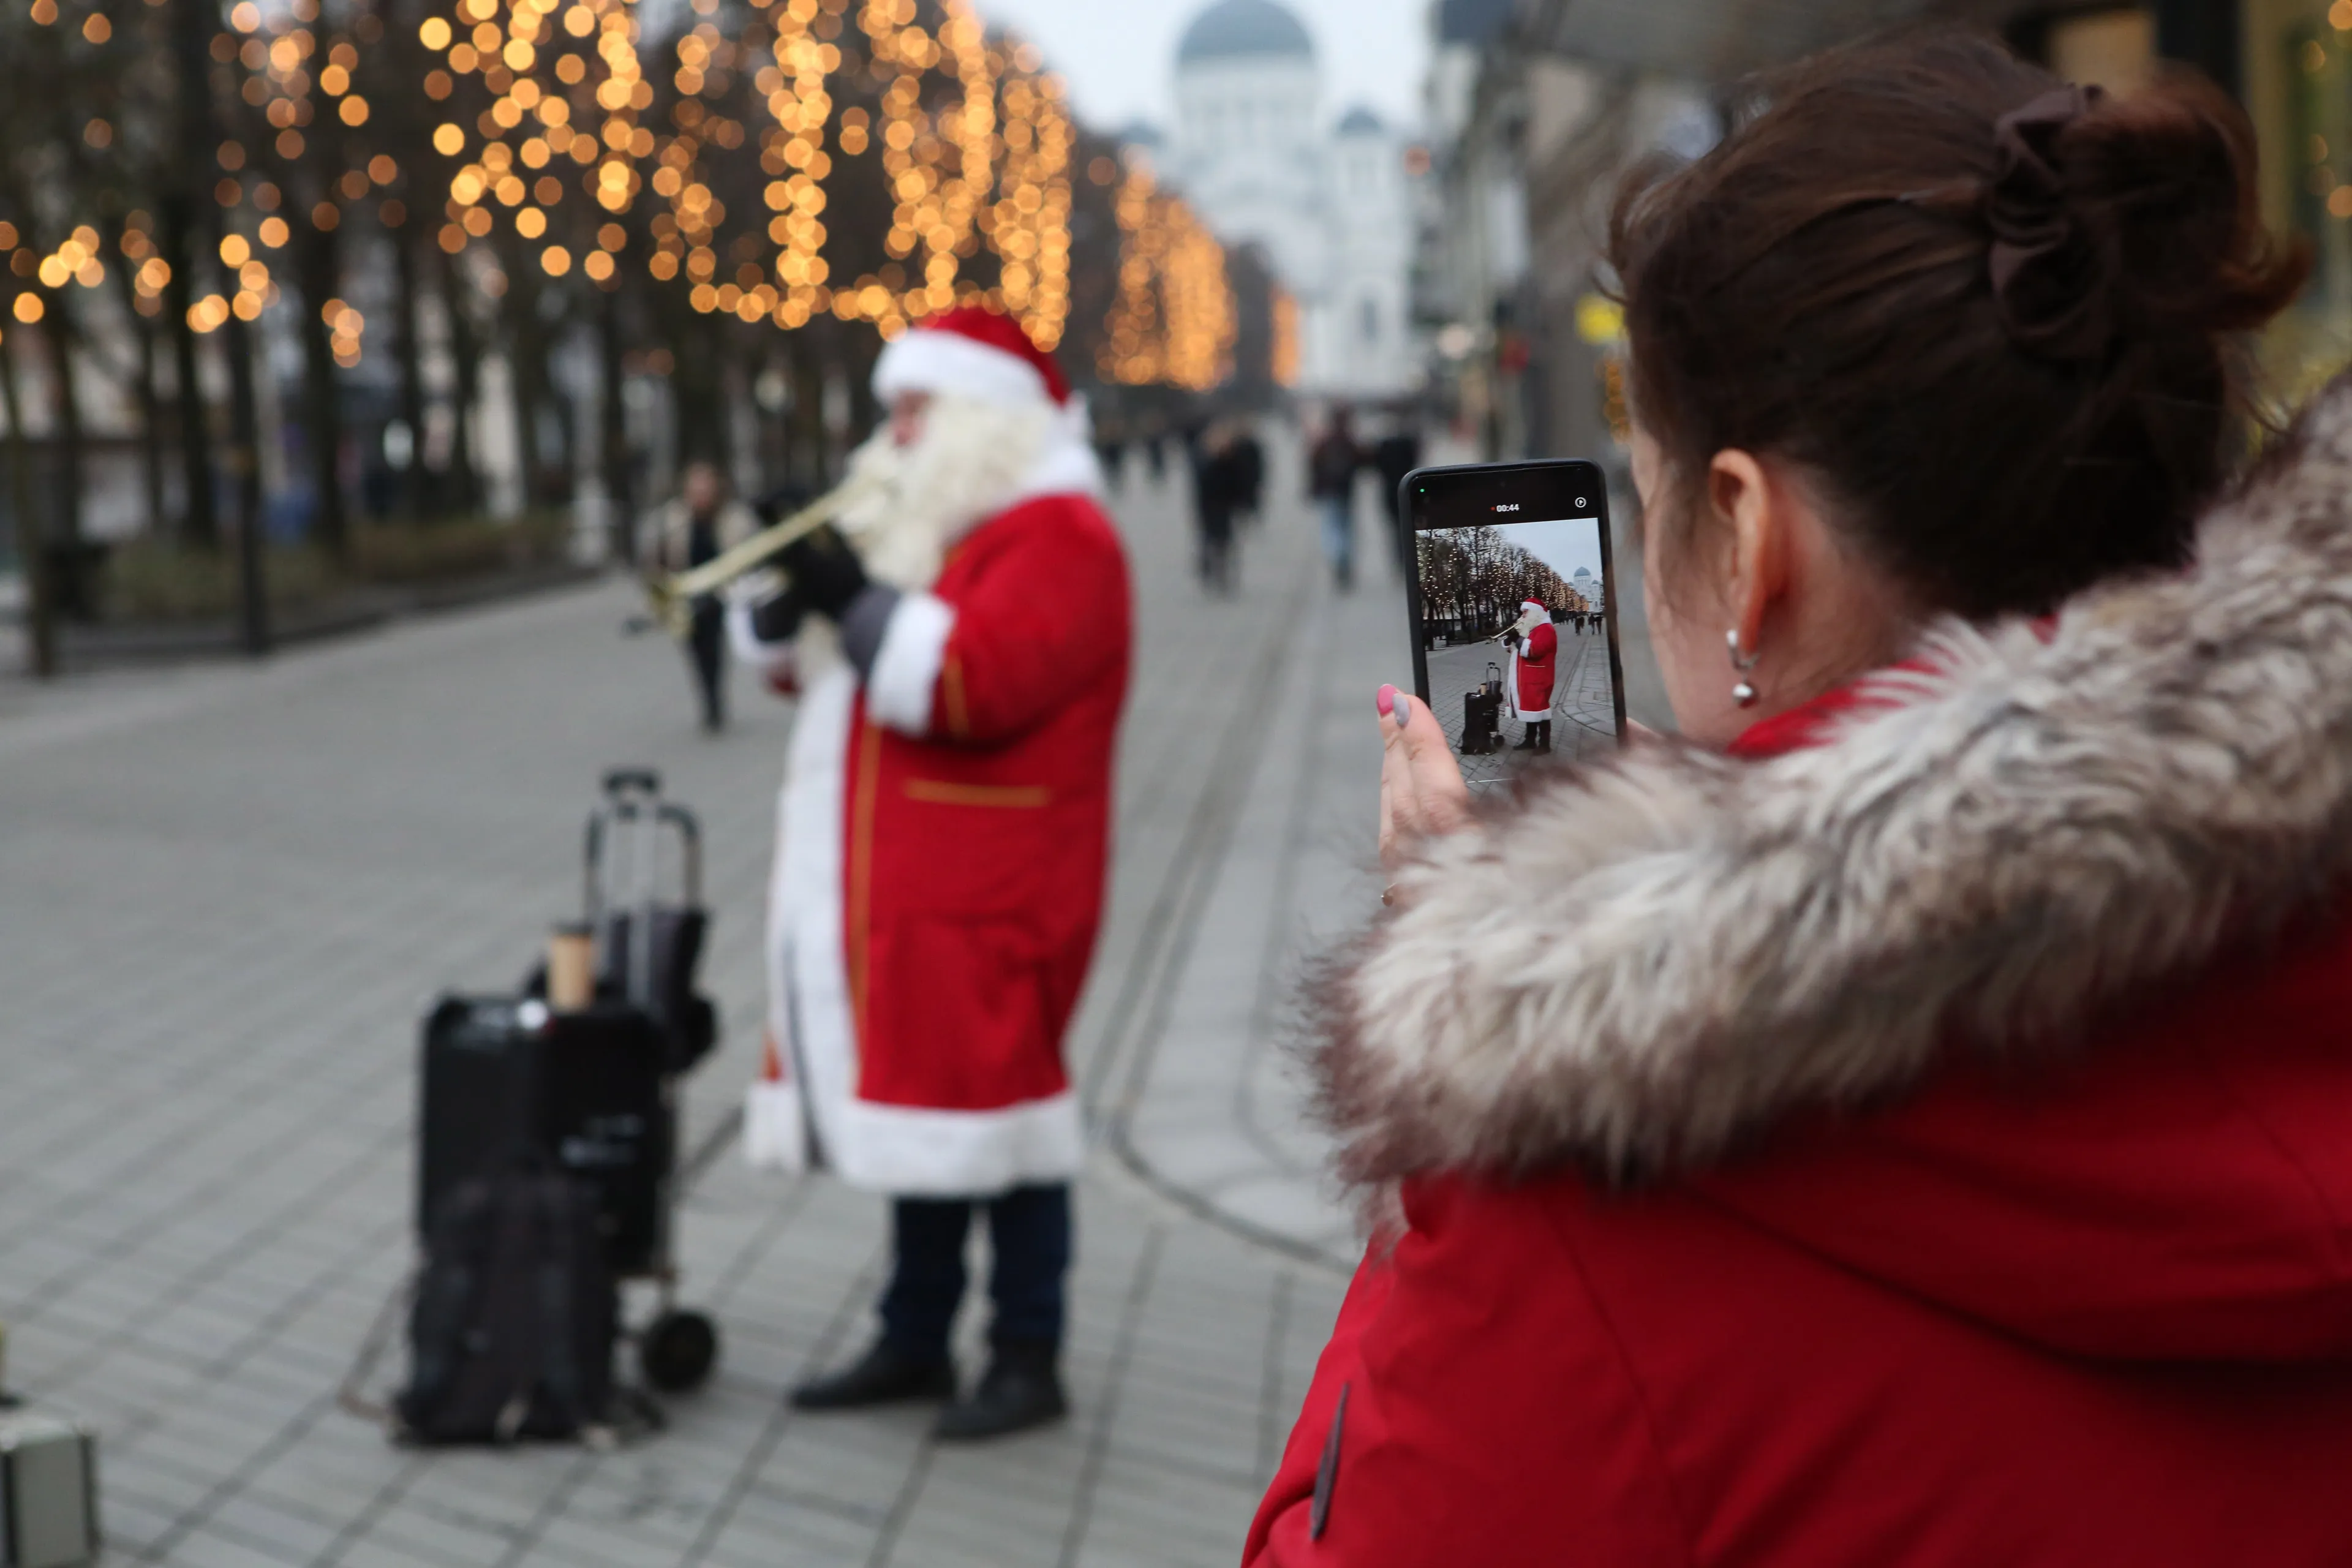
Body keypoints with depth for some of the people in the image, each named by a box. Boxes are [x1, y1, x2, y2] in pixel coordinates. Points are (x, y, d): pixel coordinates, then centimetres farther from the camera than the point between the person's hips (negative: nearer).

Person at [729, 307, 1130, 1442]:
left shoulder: (1056, 539, -11)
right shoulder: (917, 526, 21)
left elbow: (965, 680, -26)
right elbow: (791, 662, 22)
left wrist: (858, 598, -19)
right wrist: (793, 587, 2)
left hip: (985, 900, -9)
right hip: (895, 885, 9)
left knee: (993, 1109, -5)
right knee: (917, 1108, 13)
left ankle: (1028, 1359, 4)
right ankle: (914, 1344, 22)